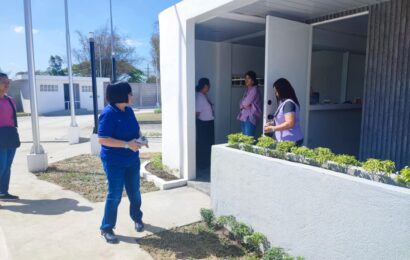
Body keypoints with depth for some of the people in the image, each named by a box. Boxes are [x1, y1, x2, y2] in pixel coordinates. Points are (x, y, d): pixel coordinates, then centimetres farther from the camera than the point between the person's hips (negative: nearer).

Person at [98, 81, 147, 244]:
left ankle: (137, 218, 39)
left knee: (134, 192, 17)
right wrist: (127, 144, -28)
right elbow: (102, 139, -23)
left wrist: (140, 137, -4)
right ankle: (106, 228, 20)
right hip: (114, 162, -7)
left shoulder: (129, 110, 3)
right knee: (115, 195, 2)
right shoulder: (108, 114, -19)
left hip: (132, 160, 7)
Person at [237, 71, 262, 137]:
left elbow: (245, 103, -13)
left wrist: (242, 105, 5)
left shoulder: (254, 90, -10)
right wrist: (243, 105, -5)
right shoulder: (247, 90, 16)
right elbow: (242, 104, 13)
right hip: (244, 117, 8)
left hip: (250, 117, -8)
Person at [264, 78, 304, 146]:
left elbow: (290, 124, -21)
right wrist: (272, 124, 11)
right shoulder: (284, 102, 14)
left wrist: (273, 128, -16)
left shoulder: (289, 103, -14)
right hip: (286, 140, 9)